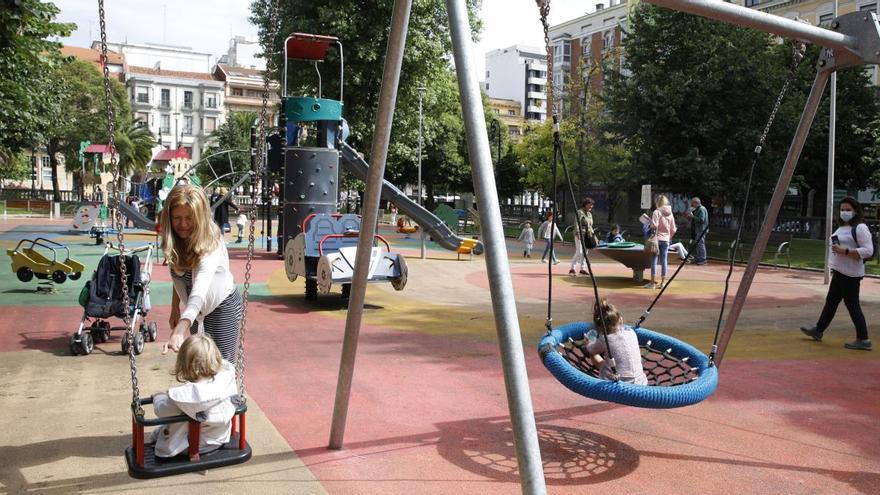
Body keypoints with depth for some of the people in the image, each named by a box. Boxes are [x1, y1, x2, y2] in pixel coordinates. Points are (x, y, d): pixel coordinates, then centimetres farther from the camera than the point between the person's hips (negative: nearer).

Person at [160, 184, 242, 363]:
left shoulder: (210, 246, -33)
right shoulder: (175, 241, -13)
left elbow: (199, 292, -49)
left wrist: (180, 331, -61)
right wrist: (175, 308, 5)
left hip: (222, 307, -6)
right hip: (198, 310, 6)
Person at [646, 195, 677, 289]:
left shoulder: (657, 212, -9)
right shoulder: (670, 213, 7)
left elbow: (654, 225, -18)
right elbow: (673, 229, 8)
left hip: (657, 238, -5)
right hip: (666, 240, 5)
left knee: (654, 260, 0)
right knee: (663, 261, 7)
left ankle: (653, 282, 1)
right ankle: (663, 283, 9)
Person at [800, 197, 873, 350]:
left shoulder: (860, 228, -13)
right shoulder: (842, 227, 16)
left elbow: (868, 251, -21)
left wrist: (844, 251, -26)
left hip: (850, 274, -10)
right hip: (840, 273, 10)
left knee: (852, 305, -6)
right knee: (831, 302, 16)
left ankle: (863, 340, 1)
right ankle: (818, 330, 27)